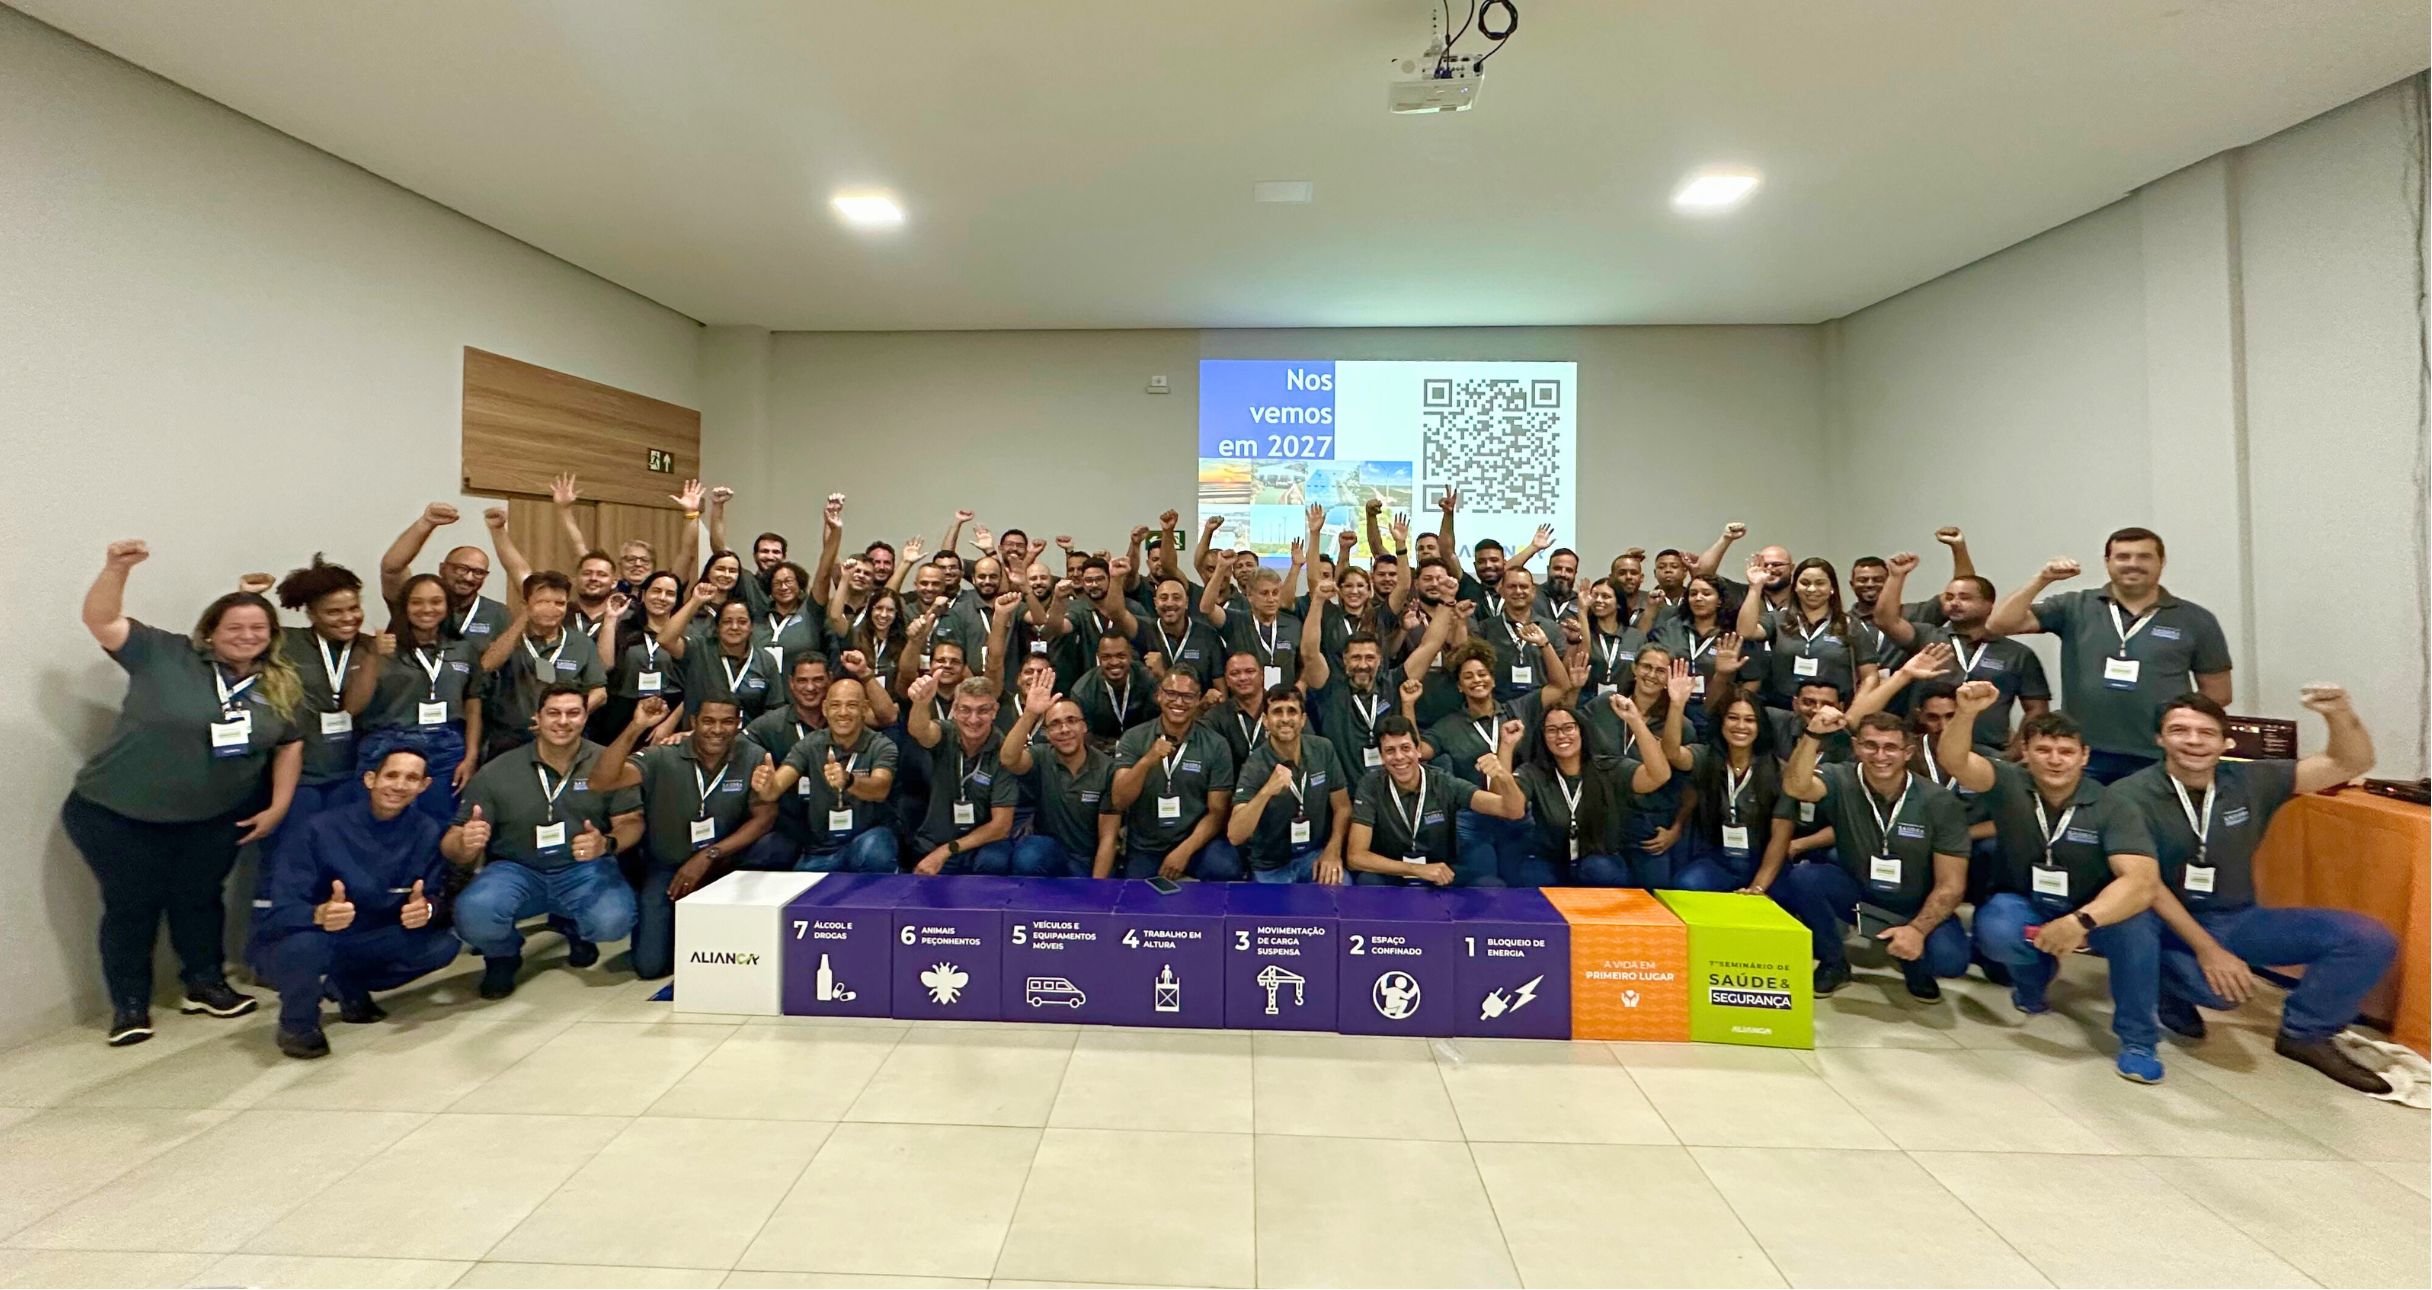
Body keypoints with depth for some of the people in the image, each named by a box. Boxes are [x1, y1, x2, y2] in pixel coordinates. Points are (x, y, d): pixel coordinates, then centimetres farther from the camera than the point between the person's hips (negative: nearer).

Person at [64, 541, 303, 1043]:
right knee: (133, 904, 6)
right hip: (119, 814, -3)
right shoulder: (164, 655, -10)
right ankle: (129, 1005, 19)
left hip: (213, 819, 3)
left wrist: (277, 806, 1)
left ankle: (205, 983, 30)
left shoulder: (282, 685, 1)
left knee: (200, 898, 15)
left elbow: (290, 745, 7)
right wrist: (117, 569, -34)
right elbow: (101, 621, -18)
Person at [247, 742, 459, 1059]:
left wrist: (426, 909, -32)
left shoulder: (427, 833, -9)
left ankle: (348, 986, 9)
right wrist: (319, 915, -45)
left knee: (442, 945, -17)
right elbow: (273, 912, -23)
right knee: (306, 942, -36)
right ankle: (296, 1022, -5)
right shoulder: (321, 830, -20)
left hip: (360, 946, 4)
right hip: (290, 947, -4)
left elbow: (436, 898, -7)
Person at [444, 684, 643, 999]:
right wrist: (465, 845, -29)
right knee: (473, 914, -31)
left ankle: (577, 933, 14)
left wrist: (607, 843, -24)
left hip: (585, 870, 0)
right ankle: (503, 955, 10)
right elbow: (452, 846, -3)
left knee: (613, 920, -29)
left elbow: (631, 822, -1)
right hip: (515, 870, 1)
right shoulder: (495, 773, -4)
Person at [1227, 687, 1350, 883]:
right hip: (1270, 865, -2)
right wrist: (1266, 791, -38)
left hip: (1316, 853, 2)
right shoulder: (1255, 766, -16)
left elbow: (1342, 807, 4)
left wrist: (1333, 851, -11)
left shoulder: (1323, 750, -6)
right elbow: (1234, 836, -26)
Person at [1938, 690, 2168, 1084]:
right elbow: (1953, 760, -33)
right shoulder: (2009, 784, -14)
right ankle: (2033, 979, 5)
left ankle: (2137, 1039, -14)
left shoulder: (2111, 808, -18)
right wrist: (1967, 713, -53)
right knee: (1995, 931, -34)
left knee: (2137, 919, -33)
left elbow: (2143, 881, -30)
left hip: (2095, 912, 0)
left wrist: (2081, 921, -46)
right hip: (2022, 907, 0)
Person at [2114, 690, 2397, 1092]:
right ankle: (2171, 991, 4)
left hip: (2239, 920, 6)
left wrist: (2340, 715, -22)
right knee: (2223, 988, -35)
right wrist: (2206, 950, -23)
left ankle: (2304, 1034, 9)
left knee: (2370, 939, -11)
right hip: (2167, 925, -6)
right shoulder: (2130, 796, -15)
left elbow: (2352, 764, -1)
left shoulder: (2250, 782, -1)